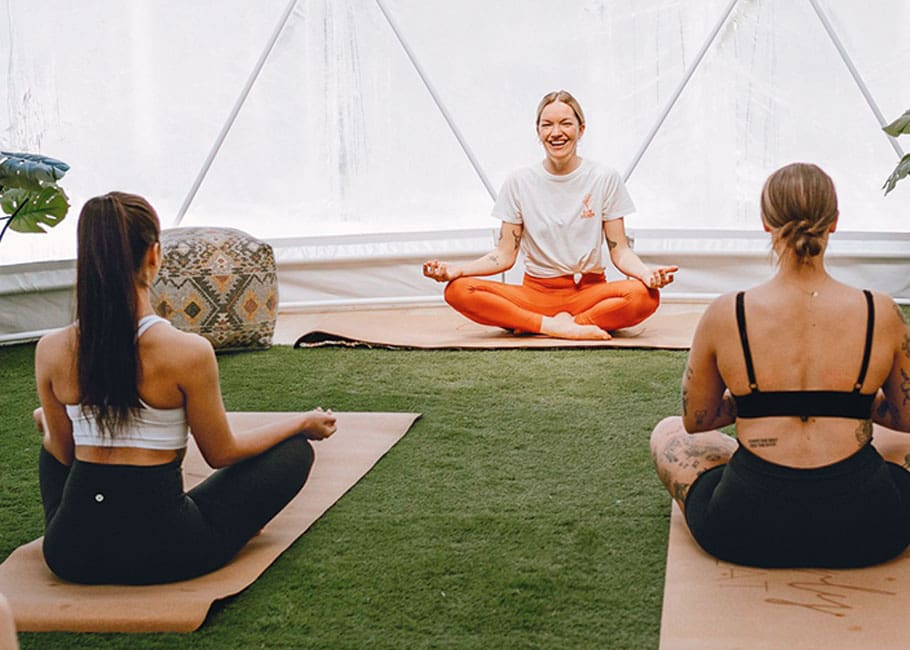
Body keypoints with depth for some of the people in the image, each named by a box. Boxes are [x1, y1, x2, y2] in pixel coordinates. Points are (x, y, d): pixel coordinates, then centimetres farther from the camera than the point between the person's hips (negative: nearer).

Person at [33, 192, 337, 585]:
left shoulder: (51, 351, -6)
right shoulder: (188, 352, -18)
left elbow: (64, 453, 8)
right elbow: (222, 454, -4)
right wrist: (305, 423, 12)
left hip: (71, 556, 4)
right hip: (164, 553, -3)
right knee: (294, 449, 14)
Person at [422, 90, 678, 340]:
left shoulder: (604, 179, 2)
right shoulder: (519, 182, 4)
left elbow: (620, 251, 1)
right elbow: (505, 256, 3)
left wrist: (646, 272, -22)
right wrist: (457, 269, -14)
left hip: (589, 291, -1)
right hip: (535, 292, 1)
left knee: (645, 295, -34)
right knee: (457, 289, -26)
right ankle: (557, 326, -27)